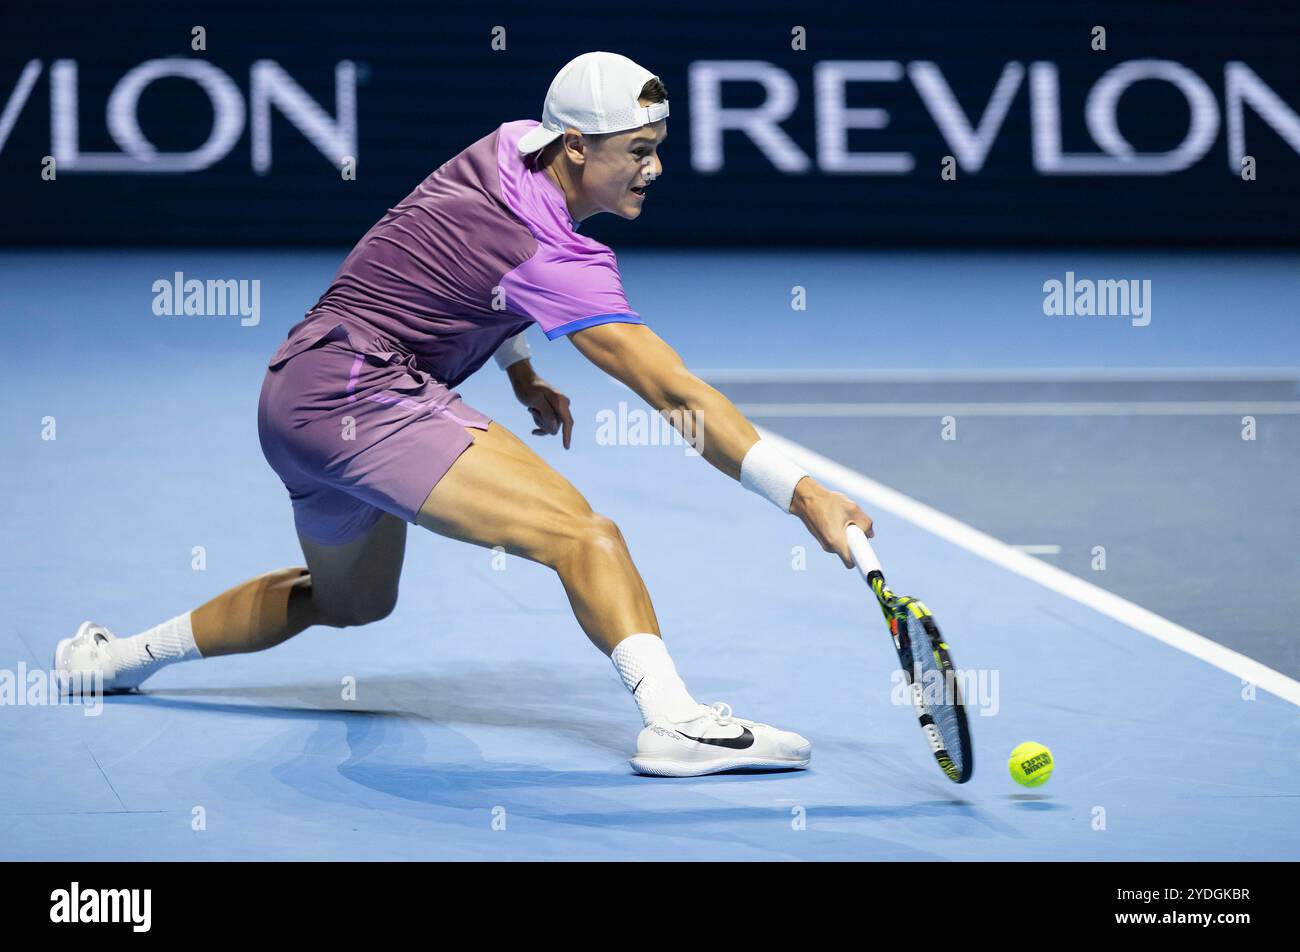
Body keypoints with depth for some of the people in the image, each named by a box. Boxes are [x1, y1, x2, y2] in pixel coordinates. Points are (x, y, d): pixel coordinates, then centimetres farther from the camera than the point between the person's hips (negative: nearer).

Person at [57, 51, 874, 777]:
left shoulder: (511, 145, 4)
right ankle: (675, 719, -42)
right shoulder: (554, 257, -22)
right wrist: (805, 494, -31)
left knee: (351, 600, 32)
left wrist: (523, 375, 16)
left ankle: (118, 656, 44)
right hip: (359, 392, -10)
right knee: (580, 532, -25)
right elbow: (676, 395, -28)